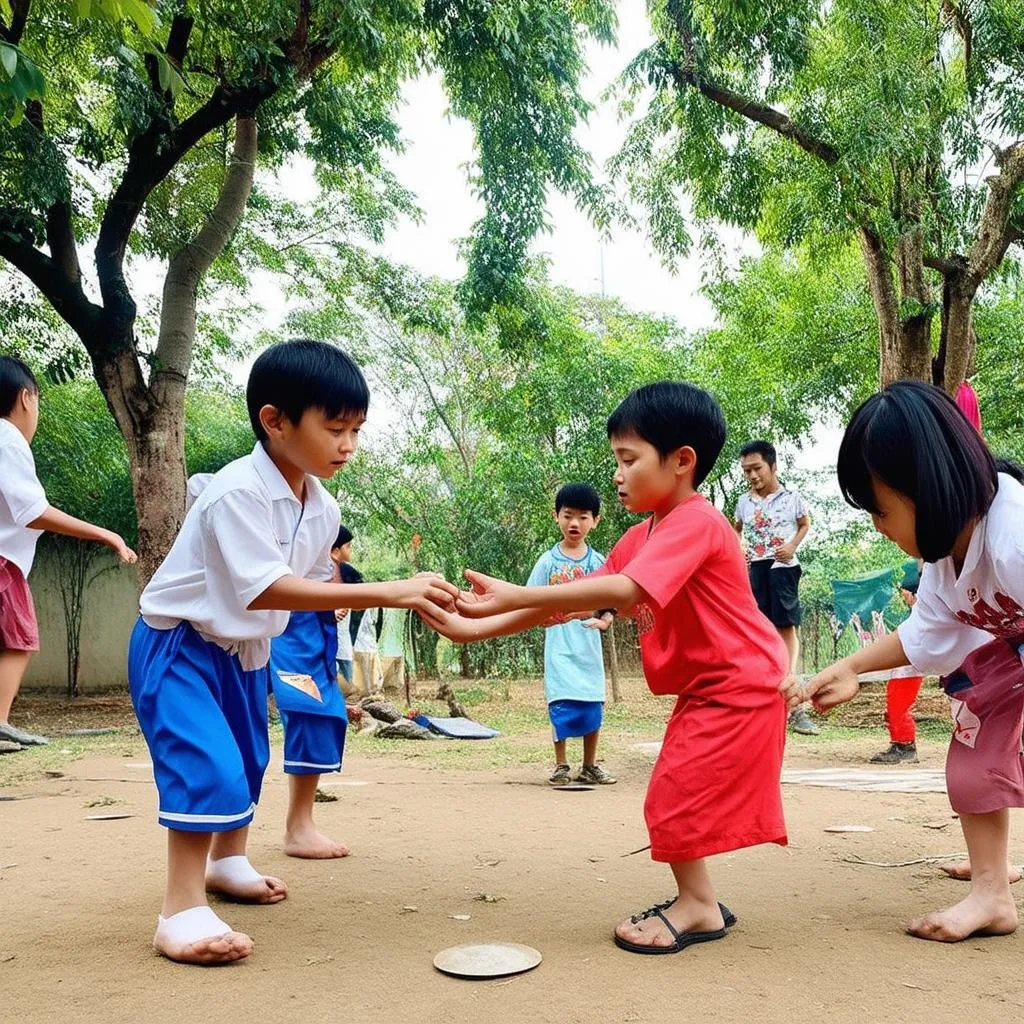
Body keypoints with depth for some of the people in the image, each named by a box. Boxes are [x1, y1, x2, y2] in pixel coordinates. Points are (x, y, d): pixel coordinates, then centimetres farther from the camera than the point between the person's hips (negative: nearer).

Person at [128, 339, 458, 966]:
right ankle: (182, 911, -7)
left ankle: (228, 861, 43)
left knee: (249, 759, 21)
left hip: (246, 648, 8)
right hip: (180, 644, -8)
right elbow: (264, 589, -40)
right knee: (210, 766, -20)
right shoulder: (238, 490, -31)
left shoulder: (323, 509, -6)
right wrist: (387, 593, -45)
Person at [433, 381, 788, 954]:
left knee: (677, 792, -7)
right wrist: (478, 628, -6)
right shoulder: (640, 538, 7)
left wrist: (513, 596, -39)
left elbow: (622, 591, -37)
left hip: (739, 687, -9)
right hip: (703, 690, 10)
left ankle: (697, 907, 9)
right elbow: (581, 599, 2)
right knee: (677, 794, 13)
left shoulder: (695, 523, -23)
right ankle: (699, 902, 26)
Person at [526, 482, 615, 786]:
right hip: (559, 649, -2)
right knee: (561, 707, -3)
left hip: (589, 647, 2)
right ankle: (561, 765, 13)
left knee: (593, 708, 7)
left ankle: (590, 766, 22)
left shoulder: (599, 562, 5)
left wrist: (603, 621, -13)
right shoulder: (548, 561, -1)